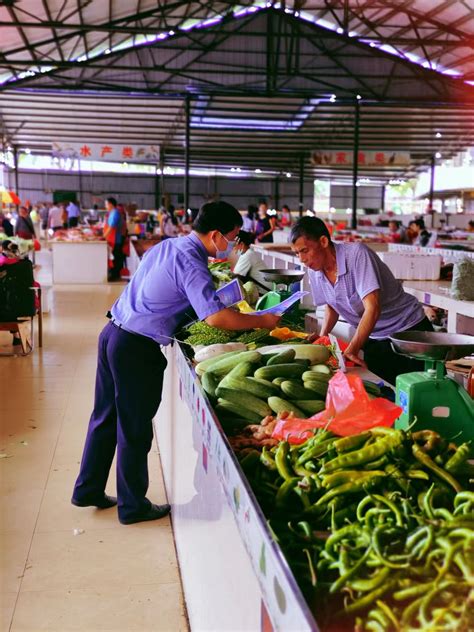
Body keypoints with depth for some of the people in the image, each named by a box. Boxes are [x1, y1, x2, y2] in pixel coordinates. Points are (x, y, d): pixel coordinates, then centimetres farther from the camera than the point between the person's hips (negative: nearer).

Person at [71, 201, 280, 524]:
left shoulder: (166, 245, 10)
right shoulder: (192, 264, -18)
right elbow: (216, 317, -28)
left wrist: (214, 296, 21)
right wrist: (263, 321, -15)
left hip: (113, 333, 9)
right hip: (137, 349, -9)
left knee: (106, 417, 19)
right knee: (135, 428, 5)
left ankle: (88, 490, 33)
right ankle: (132, 506, 20)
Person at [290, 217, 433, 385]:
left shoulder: (356, 253, -26)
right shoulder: (315, 270, -4)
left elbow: (372, 307, -32)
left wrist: (351, 351, -34)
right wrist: (322, 336, -4)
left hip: (409, 331, -6)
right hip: (374, 338, 7)